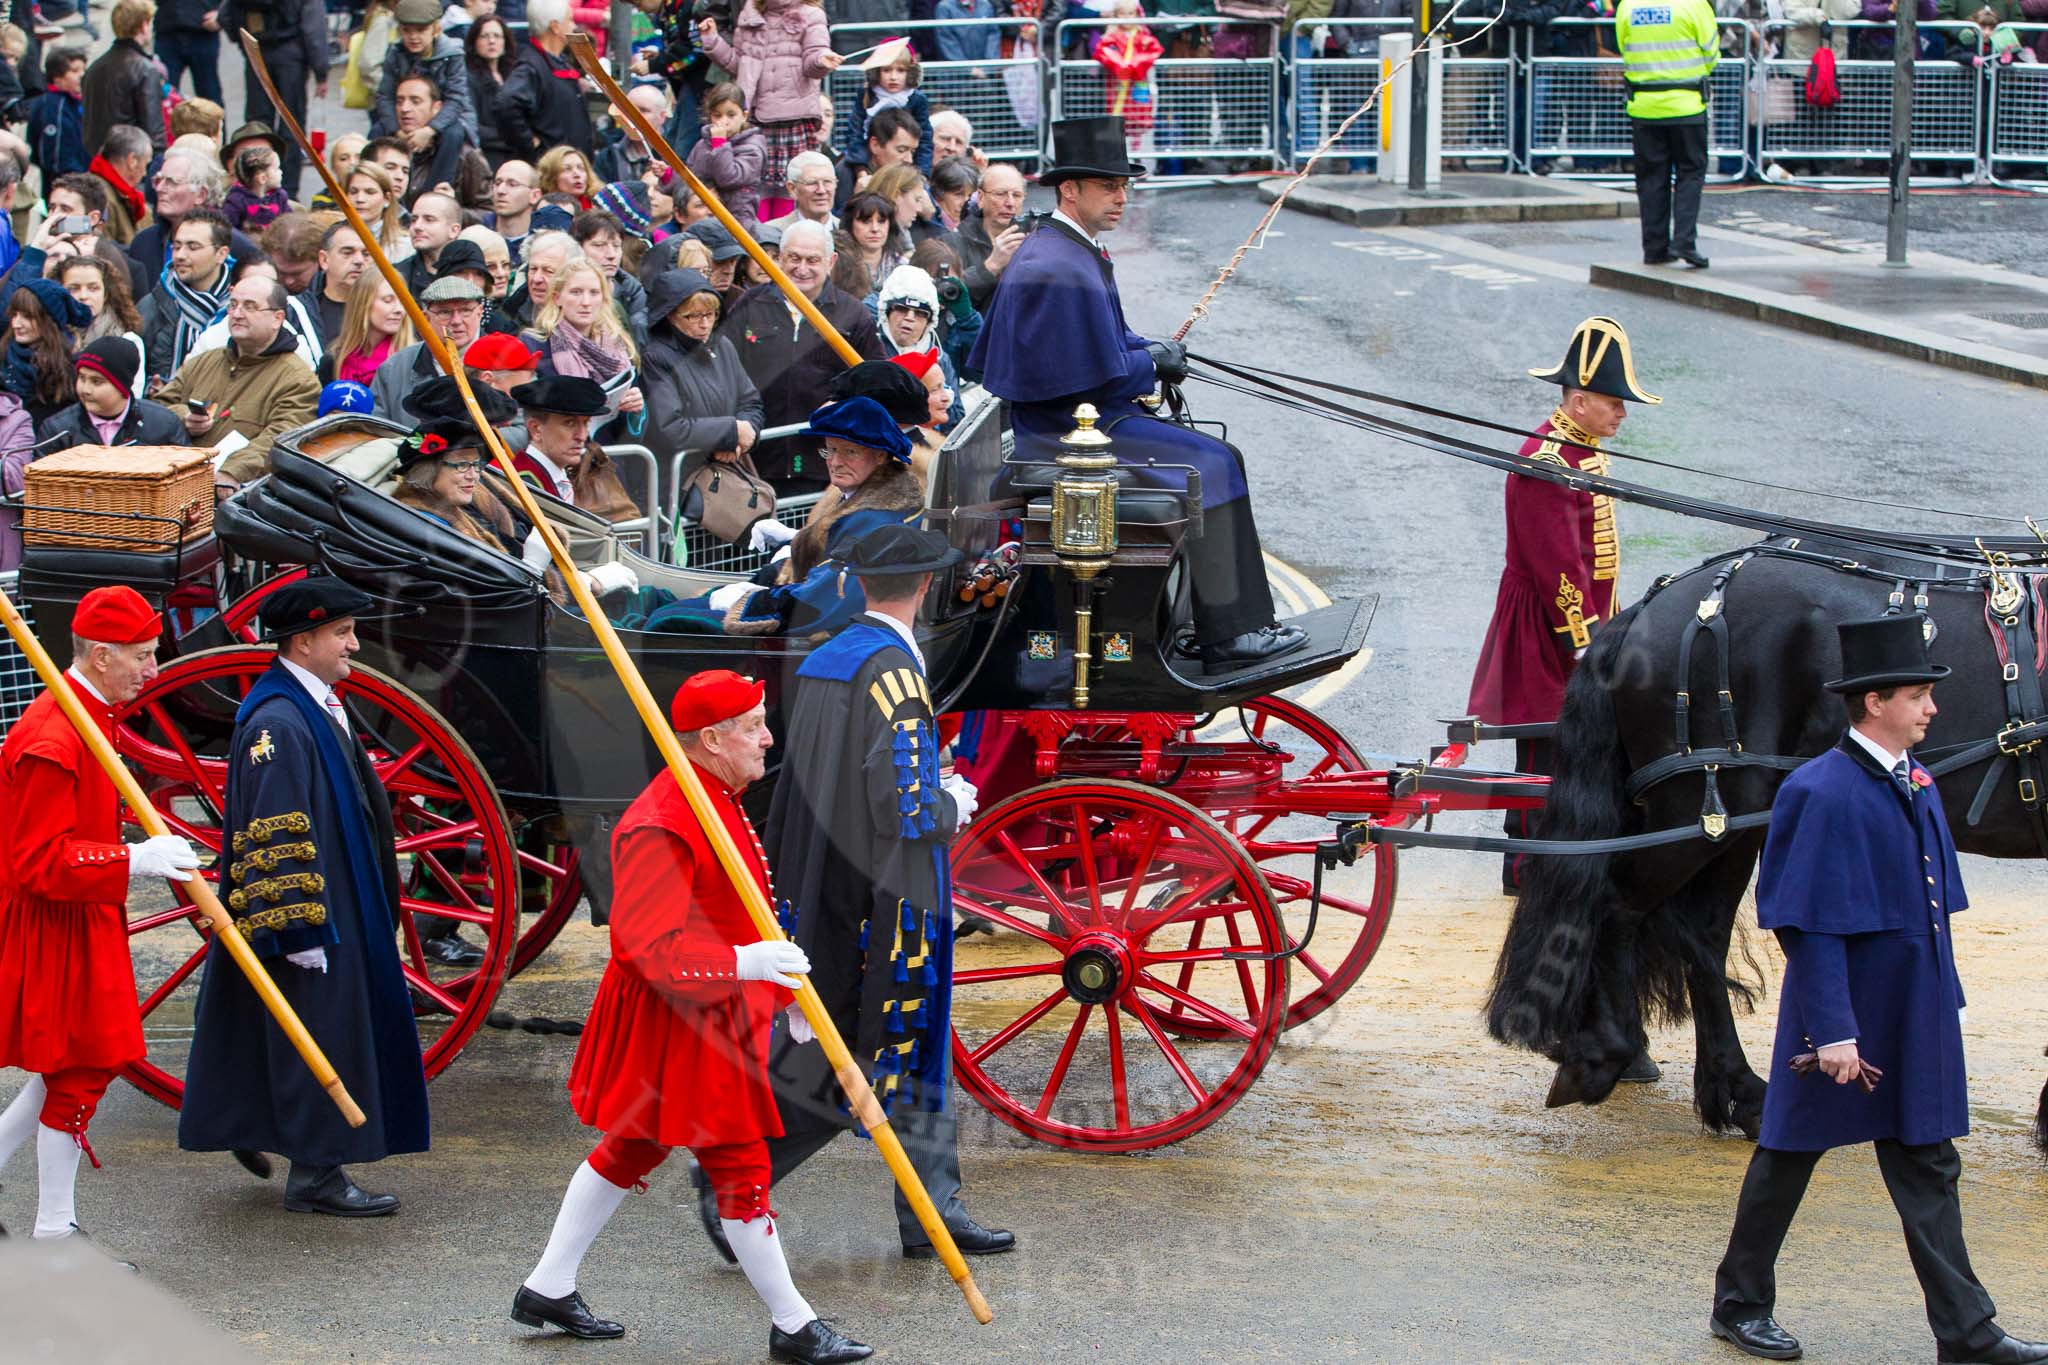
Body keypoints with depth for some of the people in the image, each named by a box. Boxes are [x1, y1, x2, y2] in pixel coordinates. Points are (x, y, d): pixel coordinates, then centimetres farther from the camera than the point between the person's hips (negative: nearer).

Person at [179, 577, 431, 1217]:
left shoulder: (320, 709, 12)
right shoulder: (276, 724, -19)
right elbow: (276, 835, -22)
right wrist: (301, 930, -23)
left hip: (340, 906, 10)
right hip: (310, 920, -10)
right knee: (316, 1039, -4)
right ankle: (315, 1174, 2)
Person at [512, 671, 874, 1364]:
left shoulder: (721, 801, 11)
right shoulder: (662, 824, -23)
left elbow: (741, 913, 23)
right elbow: (652, 945, -28)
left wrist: (784, 992, 26)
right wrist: (743, 964, -38)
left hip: (719, 1013, 11)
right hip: (676, 1026, -11)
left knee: (629, 1149, 17)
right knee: (739, 1165, -4)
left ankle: (548, 1290, 27)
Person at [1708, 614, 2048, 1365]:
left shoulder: (1914, 782, 6)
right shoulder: (1822, 793, -20)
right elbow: (1810, 927, -21)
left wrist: (1943, 998, 14)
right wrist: (1833, 1030, -22)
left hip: (1914, 1020, 8)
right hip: (1846, 1015, -8)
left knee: (1928, 1168, 8)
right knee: (1790, 1158, 8)